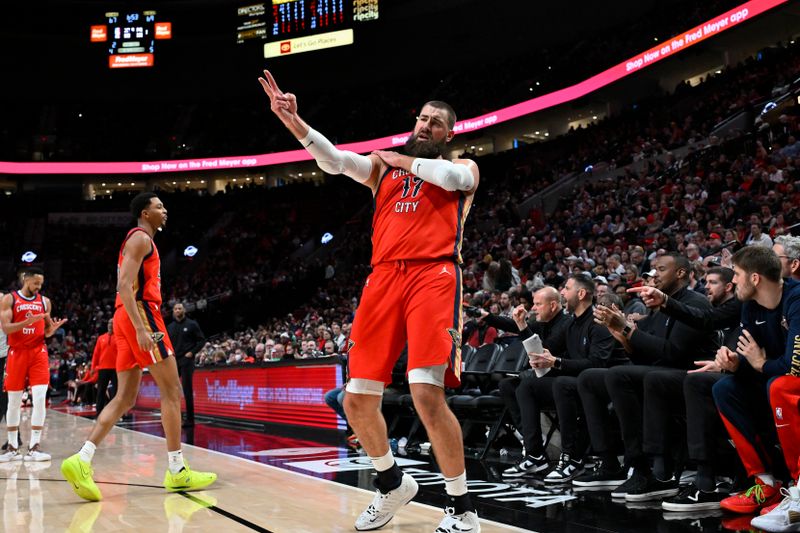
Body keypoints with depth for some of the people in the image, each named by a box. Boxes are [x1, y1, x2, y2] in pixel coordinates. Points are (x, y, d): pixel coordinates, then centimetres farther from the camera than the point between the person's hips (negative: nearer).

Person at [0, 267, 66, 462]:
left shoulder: (45, 301, 9)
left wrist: (54, 327, -8)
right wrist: (29, 321, -24)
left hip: (38, 353, 1)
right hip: (17, 353, -1)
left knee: (40, 398, -12)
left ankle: (34, 447, -10)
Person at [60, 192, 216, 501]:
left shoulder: (138, 240, 25)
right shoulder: (141, 238, -6)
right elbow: (125, 285, -18)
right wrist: (141, 329, -26)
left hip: (127, 320, 10)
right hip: (140, 314, -10)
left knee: (125, 398, 6)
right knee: (172, 391, -6)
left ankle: (81, 461, -4)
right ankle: (178, 471, -3)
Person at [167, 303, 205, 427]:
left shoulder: (192, 324, 0)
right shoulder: (170, 327, 13)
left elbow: (202, 340, -2)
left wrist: (192, 352, -12)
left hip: (186, 360, -5)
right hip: (173, 360, 5)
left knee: (187, 390, -6)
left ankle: (190, 419, -2)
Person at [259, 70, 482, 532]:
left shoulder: (463, 167, 16)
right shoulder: (382, 167, 24)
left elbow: (451, 177, -10)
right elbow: (335, 160, 7)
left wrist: (402, 160, 6)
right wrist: (294, 122, -9)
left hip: (433, 276, -4)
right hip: (384, 279, 5)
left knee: (427, 392, -21)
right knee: (357, 400, 2)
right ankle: (393, 483, 28)